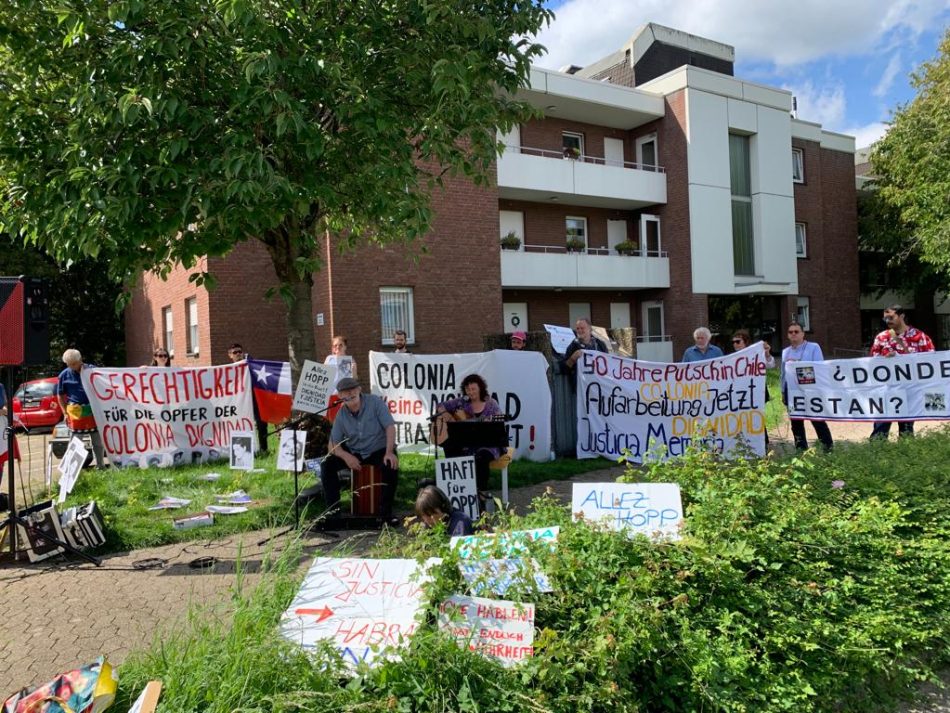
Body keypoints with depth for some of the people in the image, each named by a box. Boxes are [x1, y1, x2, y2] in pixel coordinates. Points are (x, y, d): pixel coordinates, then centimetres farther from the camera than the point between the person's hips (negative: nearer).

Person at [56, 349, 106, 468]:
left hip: (93, 410, 1)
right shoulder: (64, 375, 1)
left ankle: (100, 465, 19)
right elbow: (60, 395, 7)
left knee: (97, 441, 9)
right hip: (75, 412, -1)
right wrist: (66, 413, 1)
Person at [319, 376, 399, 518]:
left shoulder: (374, 402, -13)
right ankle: (333, 509, -7)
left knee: (391, 466, -35)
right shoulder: (341, 415, -3)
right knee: (327, 464, -16)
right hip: (354, 453, 4)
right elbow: (332, 445, -5)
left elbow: (390, 426, -18)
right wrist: (346, 456, -26)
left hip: (378, 450, -3)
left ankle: (386, 511, -18)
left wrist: (389, 452, -32)